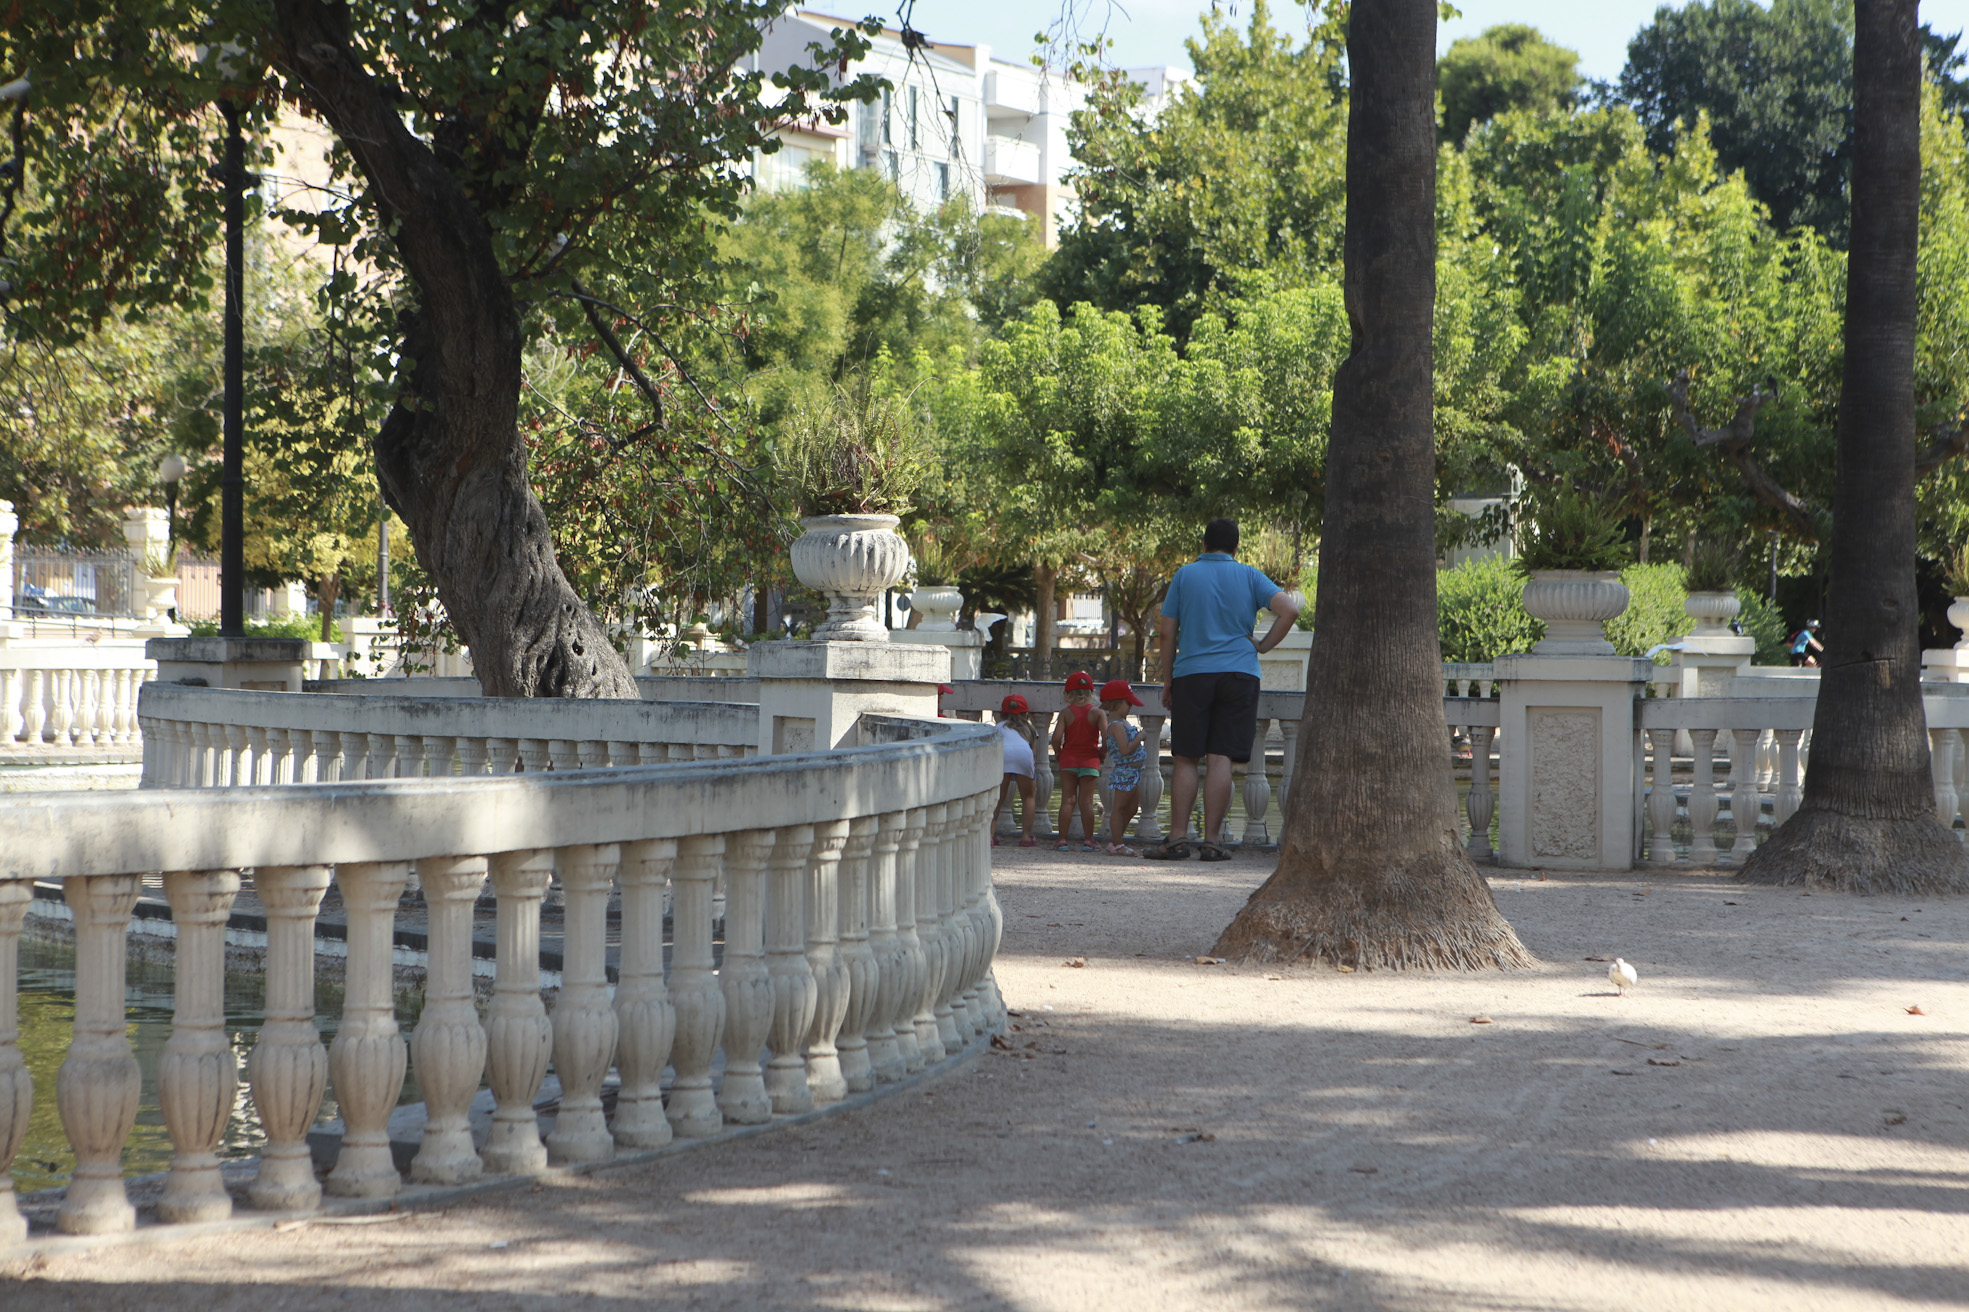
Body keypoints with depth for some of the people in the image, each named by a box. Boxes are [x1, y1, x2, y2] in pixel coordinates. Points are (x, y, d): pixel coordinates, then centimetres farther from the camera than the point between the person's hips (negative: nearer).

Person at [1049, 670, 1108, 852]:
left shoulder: (1066, 713, -3)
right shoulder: (1097, 712, -3)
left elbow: (1056, 737, -13)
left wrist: (1059, 753, 5)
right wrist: (1100, 755, 1)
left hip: (1068, 760, 0)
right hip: (1090, 761, 0)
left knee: (1067, 800, 5)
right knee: (1086, 801, 3)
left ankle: (1063, 839, 4)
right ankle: (1088, 840, 3)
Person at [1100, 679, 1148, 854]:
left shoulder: (1122, 722, 15)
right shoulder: (1117, 725, -18)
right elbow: (1125, 749, -26)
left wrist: (1138, 734, 12)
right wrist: (1139, 738, -17)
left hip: (1133, 772, 11)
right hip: (1125, 771, -11)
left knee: (1130, 809, 16)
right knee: (1119, 808, -5)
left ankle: (1115, 841, 23)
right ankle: (1117, 845, -1)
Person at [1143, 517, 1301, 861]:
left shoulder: (1185, 575, 7)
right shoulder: (1249, 577, 7)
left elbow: (1168, 633, 5)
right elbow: (1289, 610, -6)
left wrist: (1167, 680, 12)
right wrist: (1263, 645, 3)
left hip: (1191, 674, 0)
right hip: (1239, 674, 0)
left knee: (1186, 760, 3)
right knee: (1221, 759, -3)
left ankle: (1176, 839, -1)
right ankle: (1212, 841, -5)